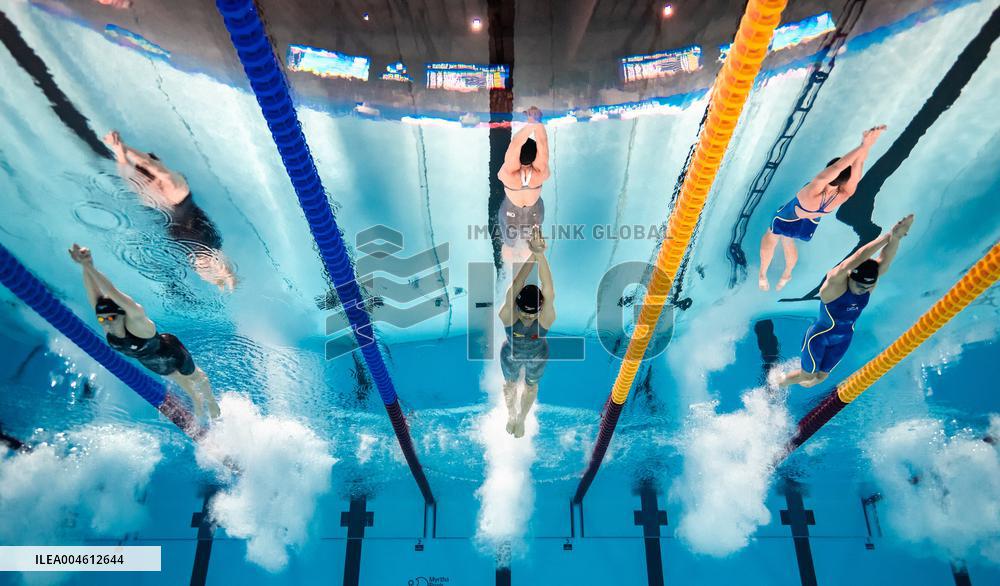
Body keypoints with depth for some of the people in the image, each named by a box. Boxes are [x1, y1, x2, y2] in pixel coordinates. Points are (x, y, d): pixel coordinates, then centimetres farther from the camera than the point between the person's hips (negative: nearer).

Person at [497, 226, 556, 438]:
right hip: (511, 355, 0)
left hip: (537, 356, 0)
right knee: (510, 384, 28)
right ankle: (511, 414, 61)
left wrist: (541, 255, -75)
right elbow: (515, 286, -58)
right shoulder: (508, 315, -40)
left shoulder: (546, 317, -40)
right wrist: (533, 255, -73)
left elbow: (548, 289, -59)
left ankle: (522, 418, 58)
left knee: (531, 387, 27)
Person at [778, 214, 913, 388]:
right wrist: (888, 236, -56)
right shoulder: (835, 281, -33)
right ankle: (778, 384, 42)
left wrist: (895, 239, -58)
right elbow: (858, 257, -50)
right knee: (807, 375, 12)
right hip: (819, 336, -5)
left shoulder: (869, 282, -19)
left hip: (843, 339, 5)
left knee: (822, 376, 21)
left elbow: (886, 260, -39)